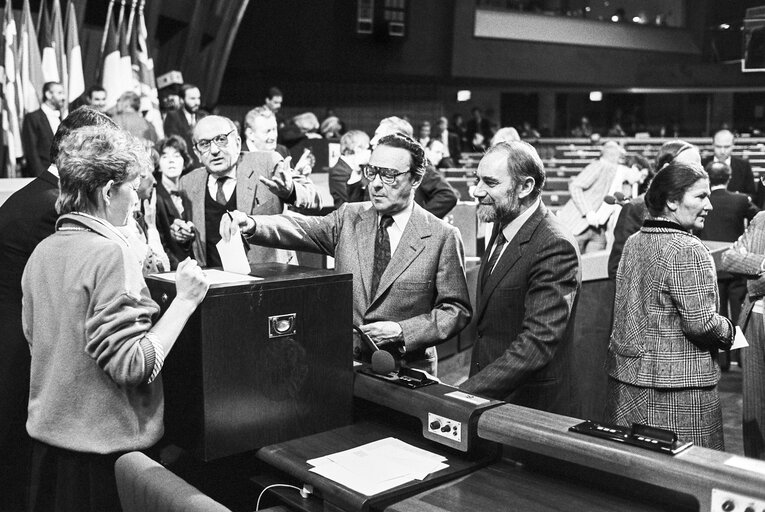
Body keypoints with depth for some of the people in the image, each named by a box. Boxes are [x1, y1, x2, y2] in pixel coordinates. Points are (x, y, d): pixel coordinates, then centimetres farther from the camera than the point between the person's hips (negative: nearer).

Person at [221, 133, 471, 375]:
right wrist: (251, 224, -27)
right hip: (343, 363, 3)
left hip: (407, 370, -3)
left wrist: (401, 331, -12)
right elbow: (301, 228, -8)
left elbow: (457, 310, -1)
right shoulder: (349, 218, 8)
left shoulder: (443, 237, -2)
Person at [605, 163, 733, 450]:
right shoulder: (687, 250, -16)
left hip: (625, 375, 8)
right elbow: (701, 323, -19)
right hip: (675, 385, -8)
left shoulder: (633, 243, 8)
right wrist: (728, 332, -1)